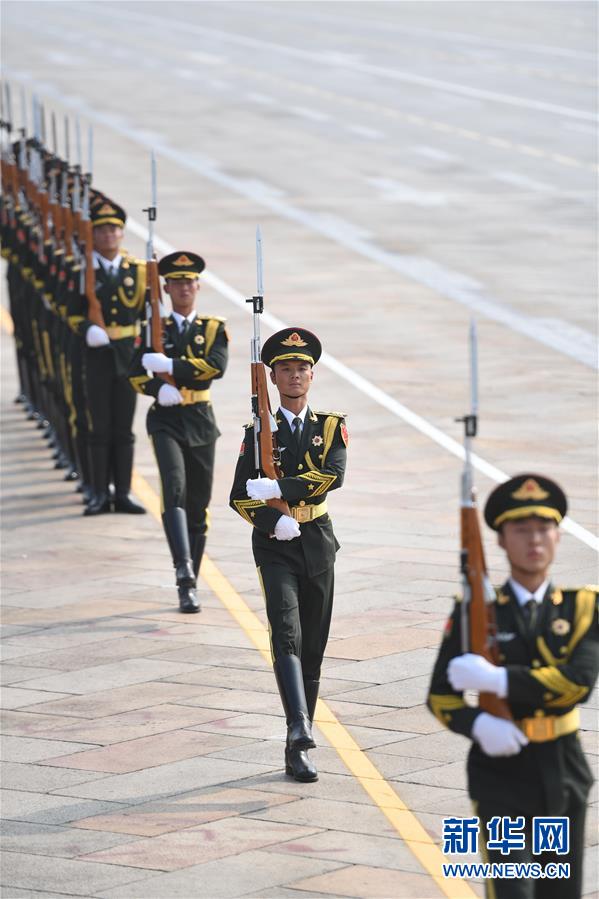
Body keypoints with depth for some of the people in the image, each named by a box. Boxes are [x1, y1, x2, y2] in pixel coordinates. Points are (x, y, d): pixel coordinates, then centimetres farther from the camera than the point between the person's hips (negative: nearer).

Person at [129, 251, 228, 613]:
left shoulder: (214, 328, 6)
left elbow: (217, 366, -12)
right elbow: (135, 373, 1)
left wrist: (170, 366, -17)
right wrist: (158, 388, -18)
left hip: (200, 421, 2)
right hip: (166, 421, -2)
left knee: (198, 505, 7)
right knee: (175, 488, -24)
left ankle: (191, 584, 18)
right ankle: (184, 570, -36)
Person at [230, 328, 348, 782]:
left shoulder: (331, 427, 6)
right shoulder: (259, 432, 3)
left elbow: (334, 475, -13)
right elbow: (240, 496, -2)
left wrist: (278, 488, -20)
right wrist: (273, 520, -20)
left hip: (317, 544, 3)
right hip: (275, 545, -3)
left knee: (313, 647, 7)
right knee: (287, 636, -21)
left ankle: (299, 745, 16)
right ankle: (300, 733, -35)